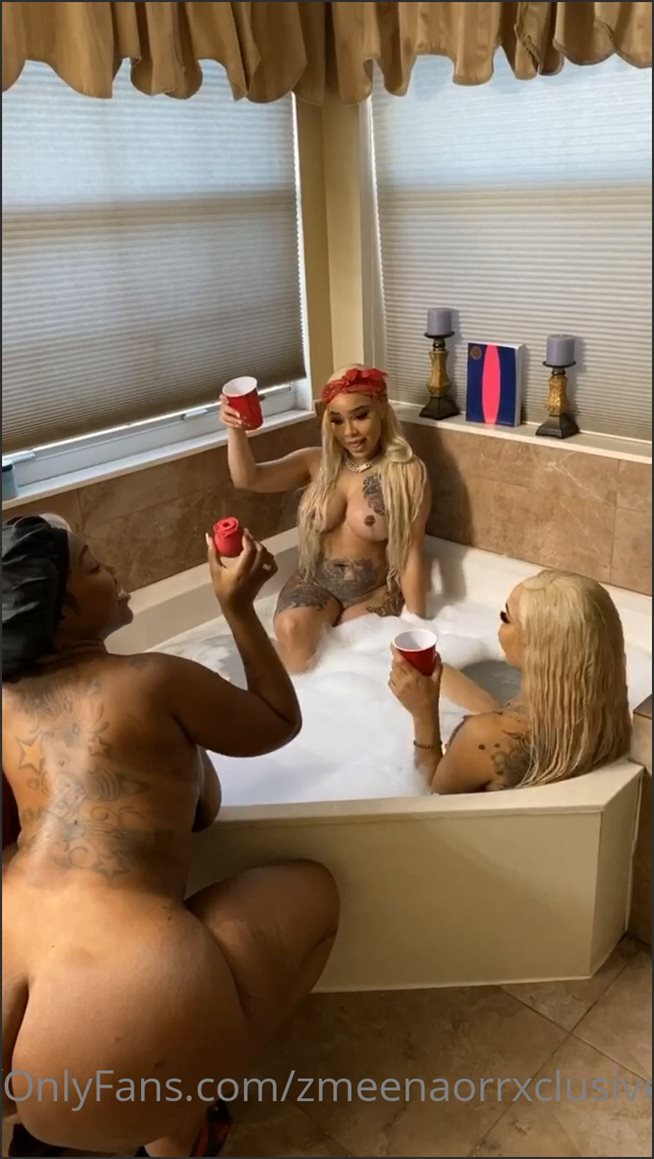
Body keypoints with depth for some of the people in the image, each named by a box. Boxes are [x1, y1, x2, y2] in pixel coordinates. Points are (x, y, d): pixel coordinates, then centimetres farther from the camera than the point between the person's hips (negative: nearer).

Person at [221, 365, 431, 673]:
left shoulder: (407, 472, -9)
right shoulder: (317, 462, 0)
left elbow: (411, 555, -9)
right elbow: (247, 479, -10)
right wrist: (235, 430, -29)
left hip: (375, 592, -2)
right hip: (315, 583, 2)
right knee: (291, 628, -29)